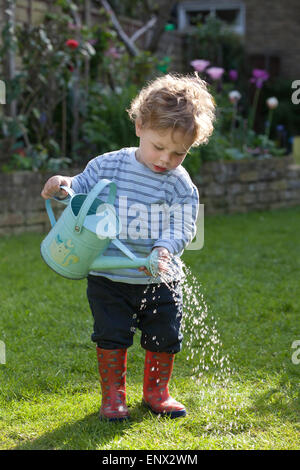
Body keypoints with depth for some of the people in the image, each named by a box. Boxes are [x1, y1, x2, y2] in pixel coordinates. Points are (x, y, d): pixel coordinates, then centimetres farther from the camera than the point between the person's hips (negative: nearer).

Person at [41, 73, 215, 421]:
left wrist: (164, 249, -32)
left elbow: (181, 229, -13)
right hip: (109, 278, -1)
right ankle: (113, 394, 20)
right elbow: (80, 191, 7)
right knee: (111, 336, 2)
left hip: (160, 280, 1)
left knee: (164, 337, 9)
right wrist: (62, 187, -14)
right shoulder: (107, 166, -5)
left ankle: (156, 391, 30)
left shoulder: (180, 185, -7)